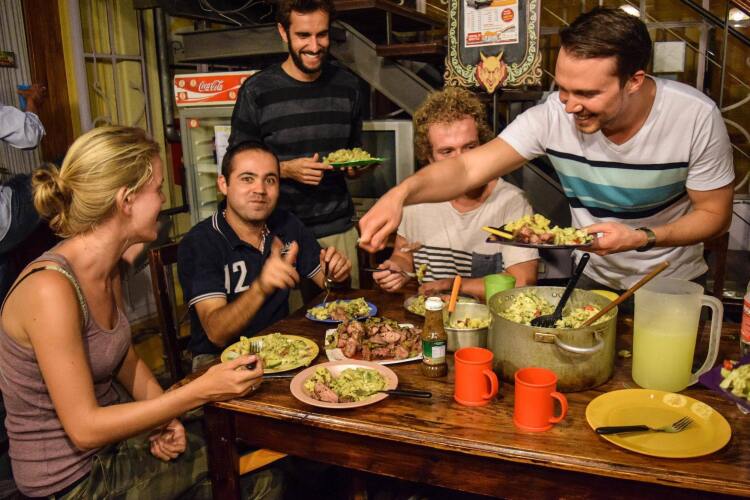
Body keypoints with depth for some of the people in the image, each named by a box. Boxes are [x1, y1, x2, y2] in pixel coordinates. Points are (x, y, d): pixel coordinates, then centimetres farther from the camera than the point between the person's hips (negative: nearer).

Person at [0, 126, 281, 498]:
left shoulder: (108, 268, -1)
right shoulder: (50, 288, -28)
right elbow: (84, 429, -25)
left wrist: (164, 417, -6)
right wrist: (201, 391, -25)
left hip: (110, 437, 8)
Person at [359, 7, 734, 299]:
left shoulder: (696, 117, -24)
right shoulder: (553, 116, -24)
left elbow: (715, 214, -13)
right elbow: (467, 168, -30)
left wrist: (642, 237, -31)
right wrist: (402, 192, -49)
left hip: (675, 284, 0)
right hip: (595, 280, 1)